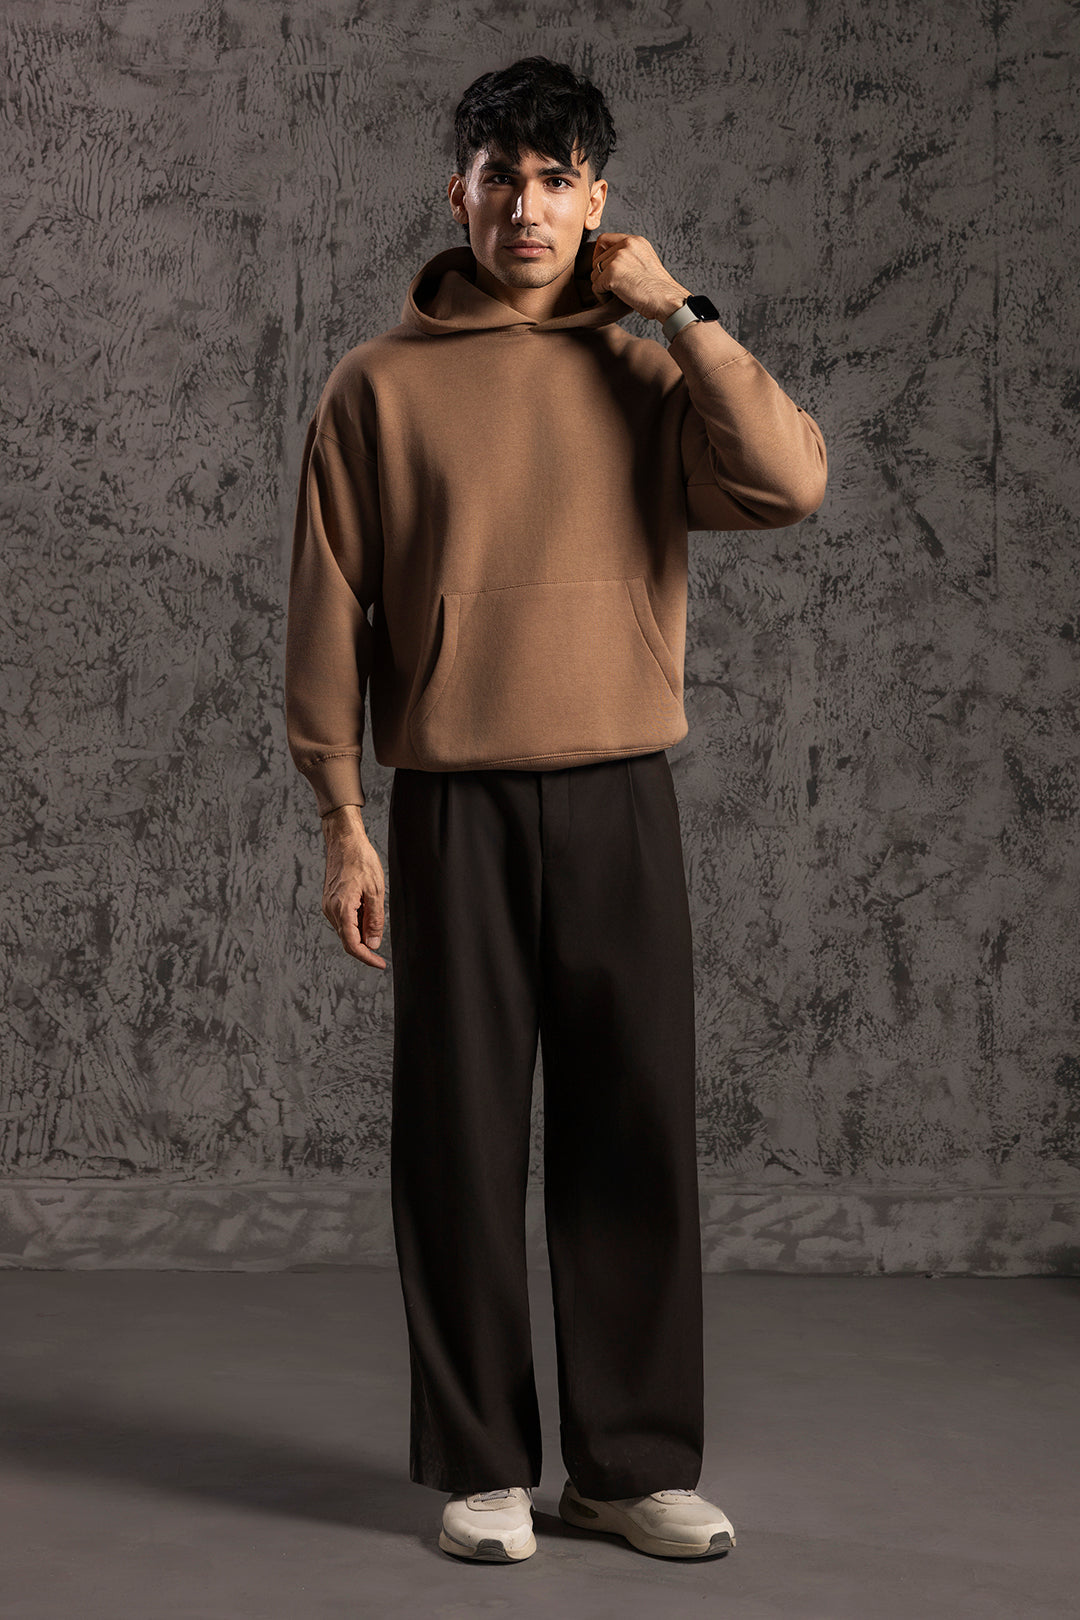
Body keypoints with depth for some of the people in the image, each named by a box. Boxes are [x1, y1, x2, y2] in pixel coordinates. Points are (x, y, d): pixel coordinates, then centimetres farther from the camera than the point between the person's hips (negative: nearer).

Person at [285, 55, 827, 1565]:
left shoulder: (646, 372, 7)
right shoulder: (382, 383, 4)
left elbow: (791, 481, -11)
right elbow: (330, 607, 4)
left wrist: (678, 307, -6)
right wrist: (344, 824, -1)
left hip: (620, 803, 1)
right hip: (452, 805, -1)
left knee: (635, 1135, 4)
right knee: (463, 1139, 2)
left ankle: (634, 1463, 16)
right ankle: (483, 1467, 14)